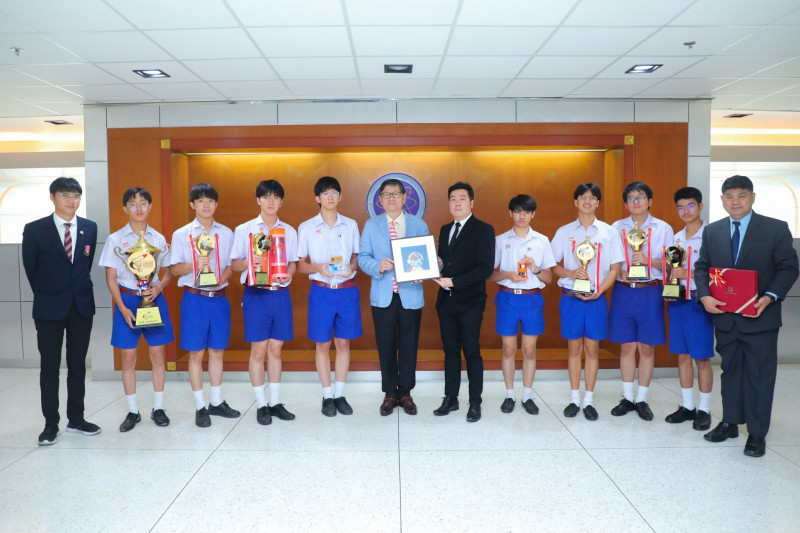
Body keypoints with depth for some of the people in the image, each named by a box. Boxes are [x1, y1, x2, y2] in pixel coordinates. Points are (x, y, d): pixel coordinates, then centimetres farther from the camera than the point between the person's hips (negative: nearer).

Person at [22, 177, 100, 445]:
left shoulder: (90, 228, 3)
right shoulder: (34, 230, -5)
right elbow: (30, 268, 5)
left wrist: (80, 289, 12)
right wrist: (45, 294, 11)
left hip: (82, 305, 3)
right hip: (49, 307, -2)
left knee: (77, 364, 10)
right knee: (50, 367, 4)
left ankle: (76, 419, 20)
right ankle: (51, 424, 14)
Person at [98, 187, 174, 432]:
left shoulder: (158, 238, 4)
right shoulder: (116, 239, -1)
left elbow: (168, 273, 9)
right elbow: (110, 277, -1)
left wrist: (159, 287, -12)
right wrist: (122, 308, -10)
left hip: (154, 298, 1)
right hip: (127, 299, -1)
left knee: (157, 354, 5)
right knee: (128, 357, 5)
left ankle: (158, 408, 18)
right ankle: (133, 411, 18)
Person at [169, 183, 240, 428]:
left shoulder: (226, 233, 7)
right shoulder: (181, 234, 1)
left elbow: (232, 264, 10)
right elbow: (173, 269, 1)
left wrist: (221, 279, -10)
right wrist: (194, 266, -18)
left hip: (219, 297, 2)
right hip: (194, 298, -2)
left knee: (217, 351, 10)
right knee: (196, 353, 3)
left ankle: (216, 402, 24)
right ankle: (200, 407, 15)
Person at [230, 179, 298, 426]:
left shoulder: (289, 231, 9)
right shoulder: (244, 230, 3)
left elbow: (293, 262, 11)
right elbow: (234, 263, 2)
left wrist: (288, 274, -11)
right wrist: (249, 262, -19)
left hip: (280, 294, 2)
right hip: (256, 294, -2)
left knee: (275, 349, 9)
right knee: (258, 351, 2)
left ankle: (275, 402, 20)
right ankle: (261, 405, 14)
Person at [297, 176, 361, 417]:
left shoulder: (351, 225, 5)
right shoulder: (306, 227, -1)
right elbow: (300, 265, 2)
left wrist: (351, 267, -10)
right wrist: (317, 267, -18)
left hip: (347, 291, 2)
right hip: (321, 292, -1)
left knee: (343, 343, 8)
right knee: (323, 345, 5)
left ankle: (340, 395, 21)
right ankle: (327, 396, 19)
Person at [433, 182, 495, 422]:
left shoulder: (483, 230, -7)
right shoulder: (445, 230, 14)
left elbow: (486, 267, -16)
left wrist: (454, 282, -20)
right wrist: (437, 265, -5)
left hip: (470, 302, -6)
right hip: (446, 301, 6)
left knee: (471, 352, 2)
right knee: (450, 350, 12)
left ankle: (475, 402, 14)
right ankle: (450, 398, 23)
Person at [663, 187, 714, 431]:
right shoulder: (677, 237, 12)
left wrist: (689, 273, -23)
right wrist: (672, 272, 0)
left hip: (699, 301, -6)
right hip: (677, 300, 6)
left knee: (702, 358, 2)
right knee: (683, 356, 11)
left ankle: (704, 410, 14)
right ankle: (687, 406, 22)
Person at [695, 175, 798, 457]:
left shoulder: (776, 229, -4)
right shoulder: (712, 231, 6)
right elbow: (702, 267, 8)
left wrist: (770, 297, -20)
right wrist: (705, 296, -9)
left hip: (760, 317, -3)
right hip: (724, 316, 4)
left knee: (760, 375, 4)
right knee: (730, 370, 15)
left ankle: (757, 434, 16)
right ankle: (730, 423, 29)